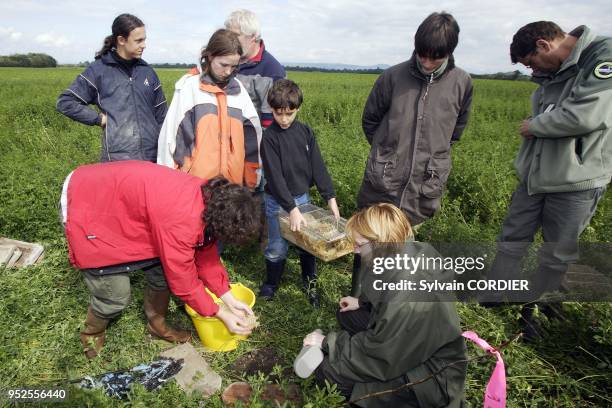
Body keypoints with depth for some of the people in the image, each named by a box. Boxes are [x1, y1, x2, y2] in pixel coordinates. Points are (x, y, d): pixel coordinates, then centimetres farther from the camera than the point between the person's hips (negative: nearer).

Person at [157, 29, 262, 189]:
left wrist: (251, 180, 9)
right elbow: (173, 136, -1)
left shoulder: (238, 90, 8)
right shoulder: (190, 87, -1)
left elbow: (251, 138, 10)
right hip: (197, 181, -3)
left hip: (234, 182, 3)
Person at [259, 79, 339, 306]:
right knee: (277, 248, 5)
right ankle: (271, 285, 29)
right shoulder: (270, 137, -14)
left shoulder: (306, 132, -1)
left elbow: (318, 166, -1)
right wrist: (292, 208, -25)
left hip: (302, 197, 4)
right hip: (277, 201, -4)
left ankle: (310, 283, 31)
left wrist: (330, 196, -9)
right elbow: (275, 176, -20)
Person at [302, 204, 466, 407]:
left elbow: (377, 357, -23)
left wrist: (327, 342, -13)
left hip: (431, 376, -8)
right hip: (411, 345, 8)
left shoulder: (407, 294, -36)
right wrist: (362, 301, 7)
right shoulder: (412, 254, -11)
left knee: (326, 369, -11)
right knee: (346, 314, 12)